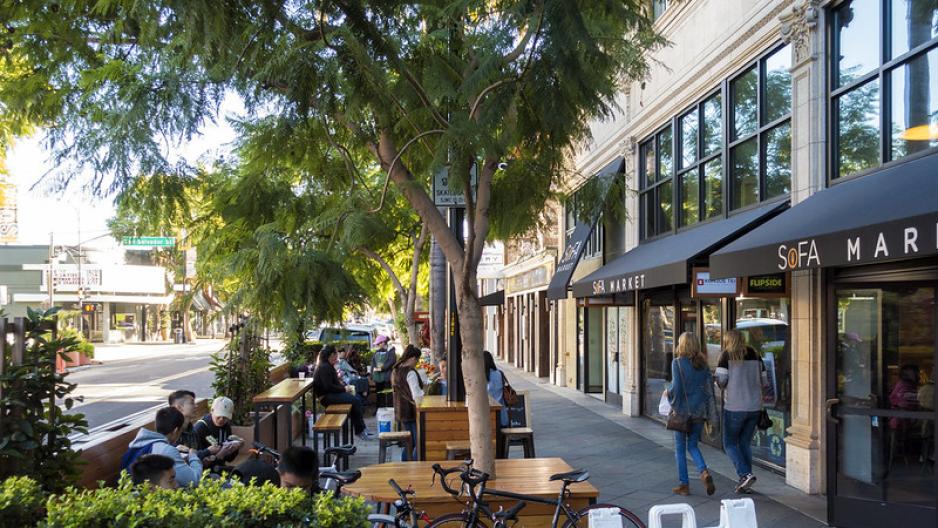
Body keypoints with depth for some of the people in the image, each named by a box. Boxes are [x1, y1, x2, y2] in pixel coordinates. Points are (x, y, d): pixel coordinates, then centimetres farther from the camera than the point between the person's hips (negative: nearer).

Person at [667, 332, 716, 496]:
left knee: (680, 448, 8)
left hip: (683, 410, -4)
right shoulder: (703, 363, 4)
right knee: (693, 445, 17)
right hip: (699, 410, 4)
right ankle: (704, 472, -7)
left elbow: (676, 387, -16)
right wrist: (707, 411, 10)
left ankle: (683, 484, 11)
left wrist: (670, 397, 5)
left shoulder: (678, 362, -10)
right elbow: (710, 386, 4)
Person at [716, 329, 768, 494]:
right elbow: (764, 381, 11)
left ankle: (745, 474, -11)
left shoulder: (727, 355, -6)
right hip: (754, 406, 5)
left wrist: (719, 382, 10)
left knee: (729, 444, 7)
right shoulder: (754, 354, 9)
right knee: (745, 443, 14)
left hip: (735, 407, -5)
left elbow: (721, 380, -12)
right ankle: (745, 484, 13)